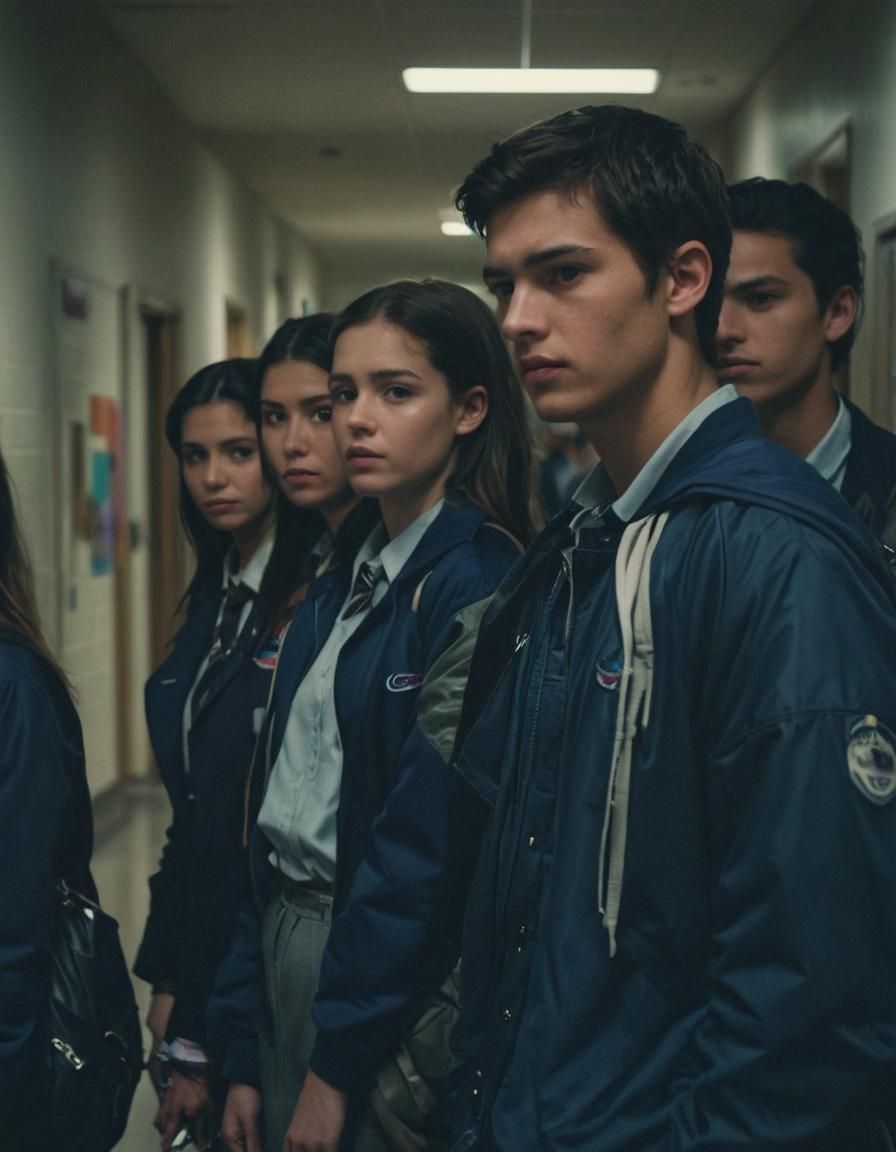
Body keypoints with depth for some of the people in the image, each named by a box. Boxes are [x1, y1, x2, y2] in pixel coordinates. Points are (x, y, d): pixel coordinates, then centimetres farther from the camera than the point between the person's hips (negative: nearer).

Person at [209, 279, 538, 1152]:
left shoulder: (478, 584, -16)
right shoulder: (337, 594, 10)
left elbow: (429, 842, -19)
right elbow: (279, 810, 8)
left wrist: (339, 1059, -15)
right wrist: (244, 1054, 7)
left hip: (392, 989, -7)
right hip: (288, 958, 8)